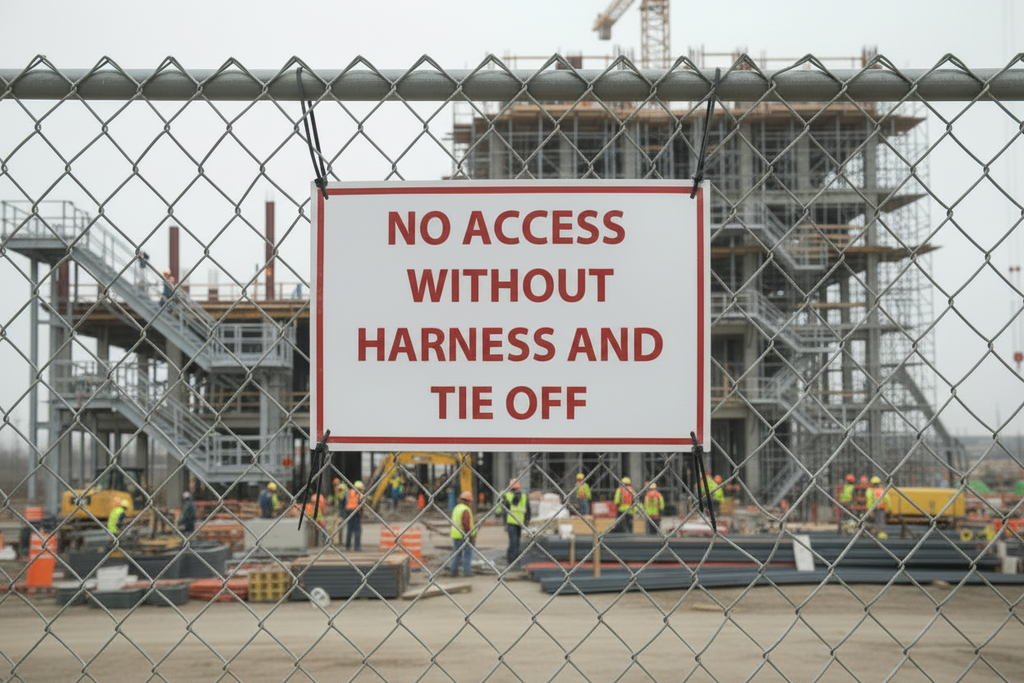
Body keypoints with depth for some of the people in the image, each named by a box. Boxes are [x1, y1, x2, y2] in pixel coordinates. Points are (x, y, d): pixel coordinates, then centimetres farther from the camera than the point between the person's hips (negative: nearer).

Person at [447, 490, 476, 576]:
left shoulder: (456, 508, 13)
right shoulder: (465, 510, -15)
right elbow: (466, 523, -24)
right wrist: (471, 534, -16)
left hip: (455, 534, 8)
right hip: (464, 536, -8)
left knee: (456, 553, 13)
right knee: (467, 553, 0)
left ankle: (453, 569, 11)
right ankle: (467, 571, 1)